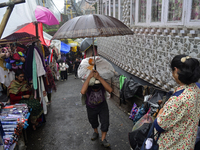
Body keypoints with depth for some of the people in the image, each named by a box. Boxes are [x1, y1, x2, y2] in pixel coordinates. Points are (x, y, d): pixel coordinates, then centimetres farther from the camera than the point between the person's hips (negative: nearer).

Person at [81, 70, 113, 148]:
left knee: (105, 122, -6)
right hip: (91, 107, 1)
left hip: (102, 105, -1)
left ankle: (103, 139, 15)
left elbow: (110, 90, -52)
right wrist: (89, 77, -55)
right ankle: (95, 132, 52)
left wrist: (99, 77, -55)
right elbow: (82, 92, -57)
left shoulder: (102, 84, -30)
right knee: (93, 121, 21)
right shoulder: (87, 86, -32)